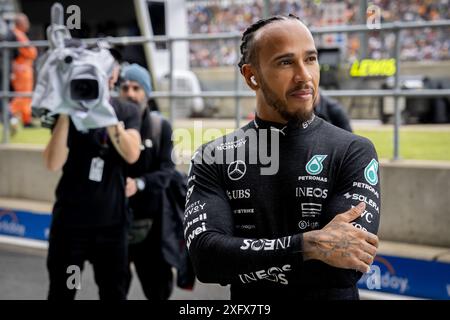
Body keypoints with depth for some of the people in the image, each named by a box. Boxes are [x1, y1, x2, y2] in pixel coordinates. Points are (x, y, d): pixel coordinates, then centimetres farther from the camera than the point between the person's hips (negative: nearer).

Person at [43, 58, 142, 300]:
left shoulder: (127, 112, 3)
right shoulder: (69, 110, -3)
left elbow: (131, 154, -15)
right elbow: (53, 163, -15)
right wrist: (66, 113, -22)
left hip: (112, 221, 2)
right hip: (70, 220, -1)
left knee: (114, 294, 9)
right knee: (61, 293, 7)